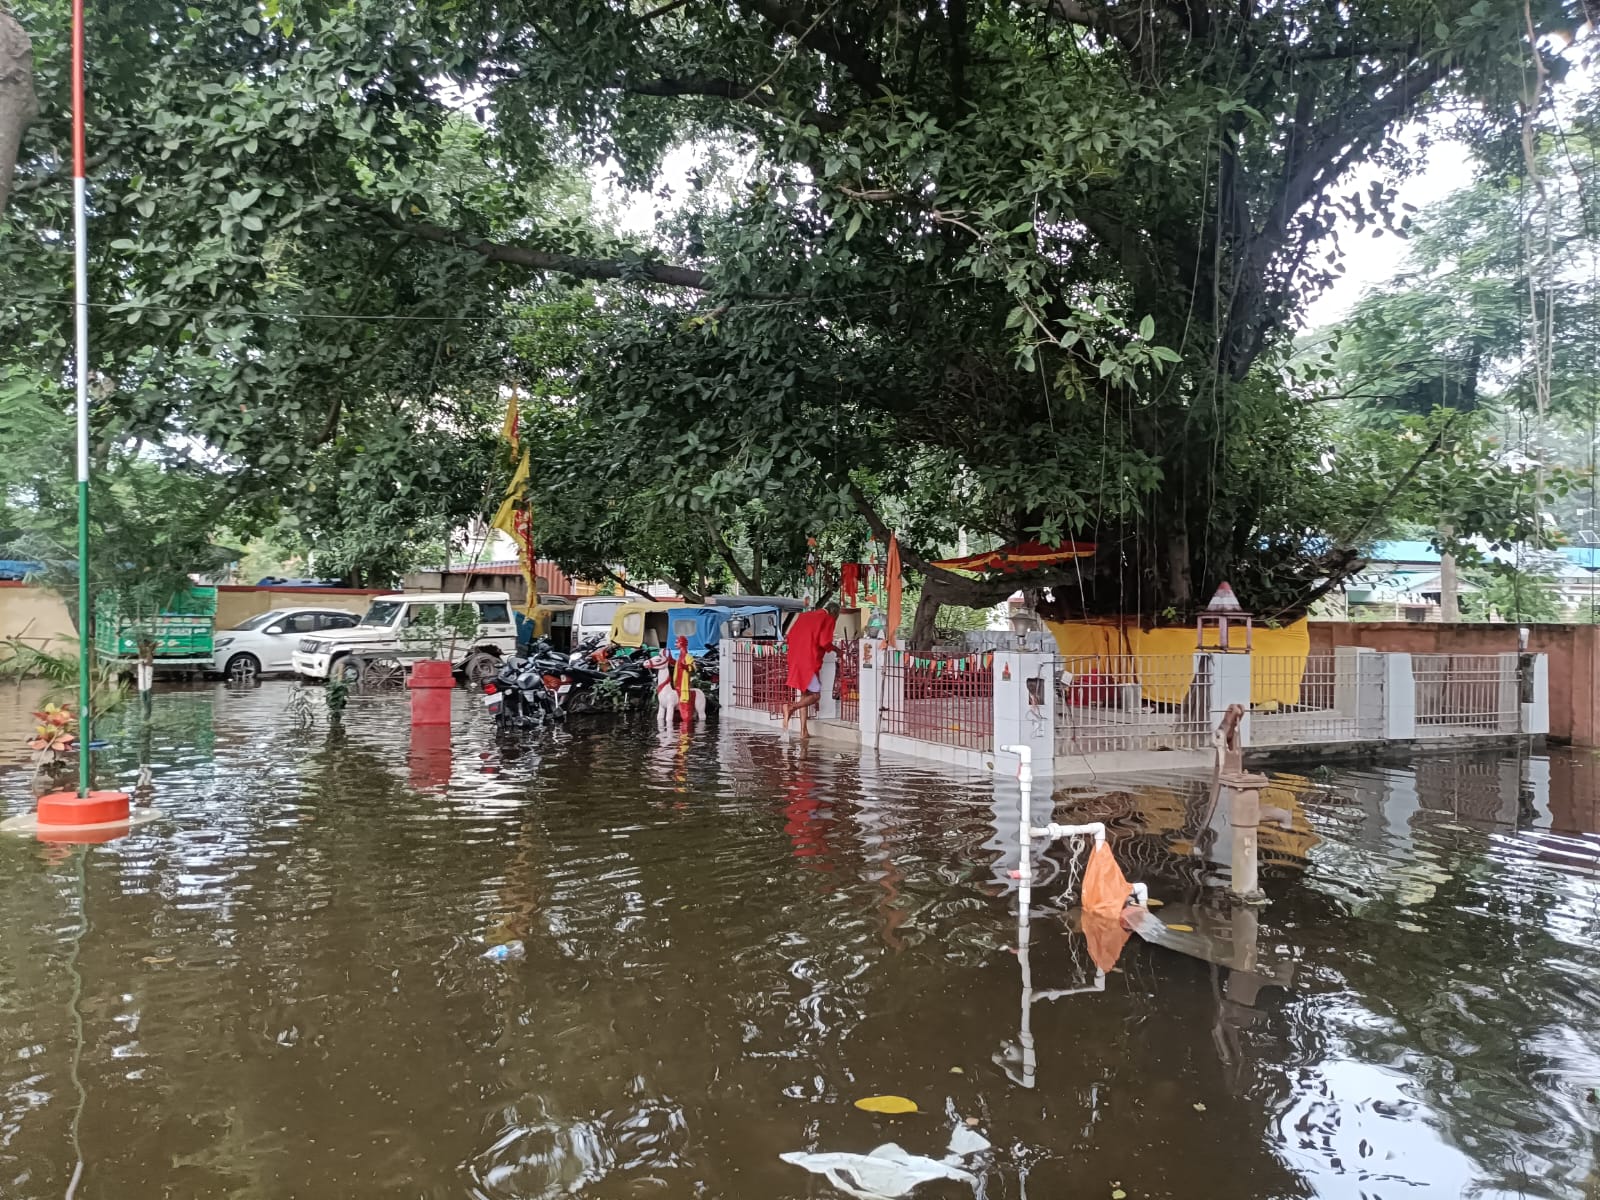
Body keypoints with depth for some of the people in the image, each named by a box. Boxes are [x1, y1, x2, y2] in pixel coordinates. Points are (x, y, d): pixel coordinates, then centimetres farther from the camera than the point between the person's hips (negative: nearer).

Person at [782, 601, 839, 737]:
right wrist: (834, 649, 6)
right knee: (815, 695, 1)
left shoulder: (804, 616, 17)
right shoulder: (828, 619, -1)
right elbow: (825, 642, -12)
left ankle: (804, 731, 8)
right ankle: (791, 708, -23)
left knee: (803, 694, 12)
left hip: (796, 660, 7)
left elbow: (789, 637, 13)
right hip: (811, 661, -7)